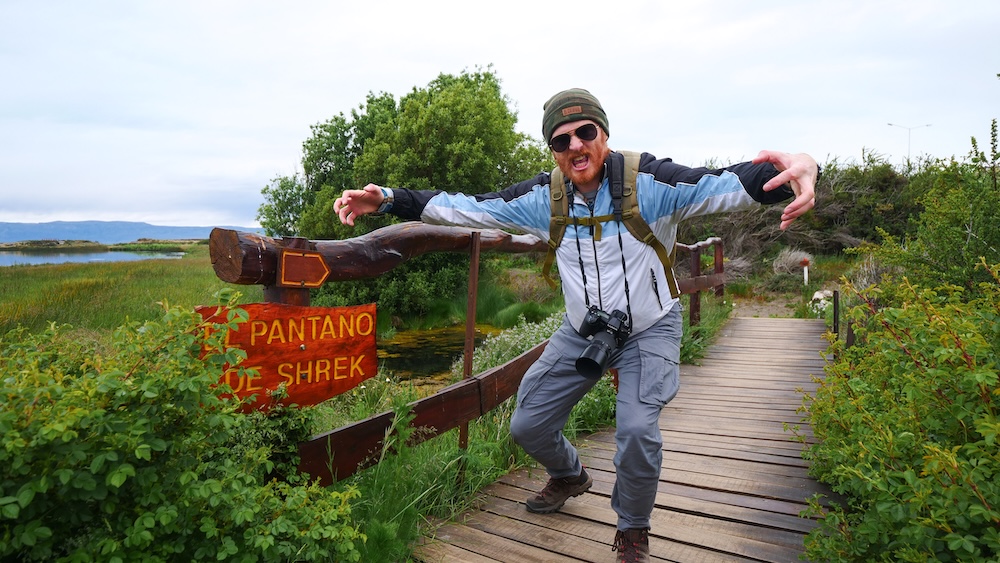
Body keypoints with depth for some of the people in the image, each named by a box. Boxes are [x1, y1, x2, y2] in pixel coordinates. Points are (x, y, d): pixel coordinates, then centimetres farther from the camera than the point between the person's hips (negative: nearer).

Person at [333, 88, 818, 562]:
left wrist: (793, 171, -53)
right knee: (528, 426, 7)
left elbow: (724, 187, -31)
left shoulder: (646, 180, -19)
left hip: (648, 331, -4)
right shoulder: (544, 197, -9)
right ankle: (570, 477, 43)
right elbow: (466, 208, -8)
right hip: (581, 332, 4)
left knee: (638, 430, -24)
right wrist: (387, 199, -17)